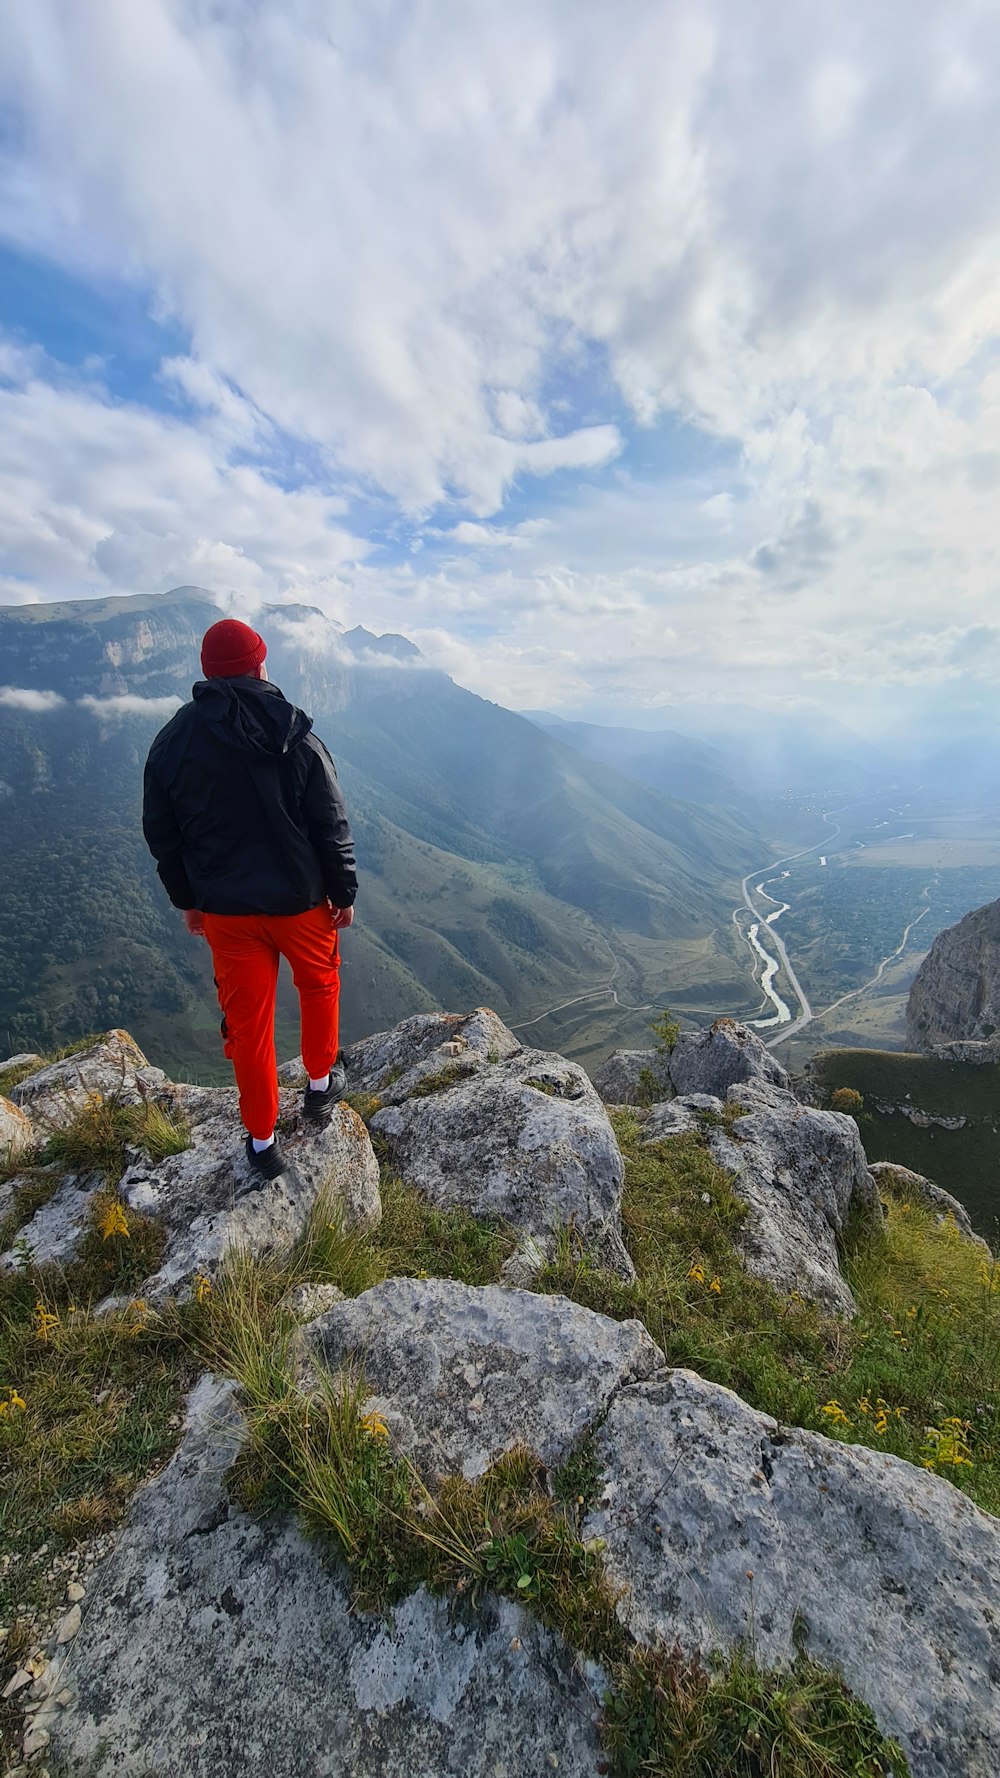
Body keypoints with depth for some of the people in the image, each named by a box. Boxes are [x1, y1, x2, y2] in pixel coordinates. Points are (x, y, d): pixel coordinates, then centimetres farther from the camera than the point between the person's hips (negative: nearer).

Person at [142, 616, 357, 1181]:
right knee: (320, 985, 24)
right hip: (300, 900, -2)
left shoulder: (173, 741, -2)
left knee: (247, 1019, 13)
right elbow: (332, 824, -10)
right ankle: (321, 1085, 39)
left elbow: (161, 833, 5)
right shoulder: (296, 736, -11)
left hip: (224, 907, 3)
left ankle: (262, 1142, 26)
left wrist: (187, 899, 16)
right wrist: (345, 891, 1)